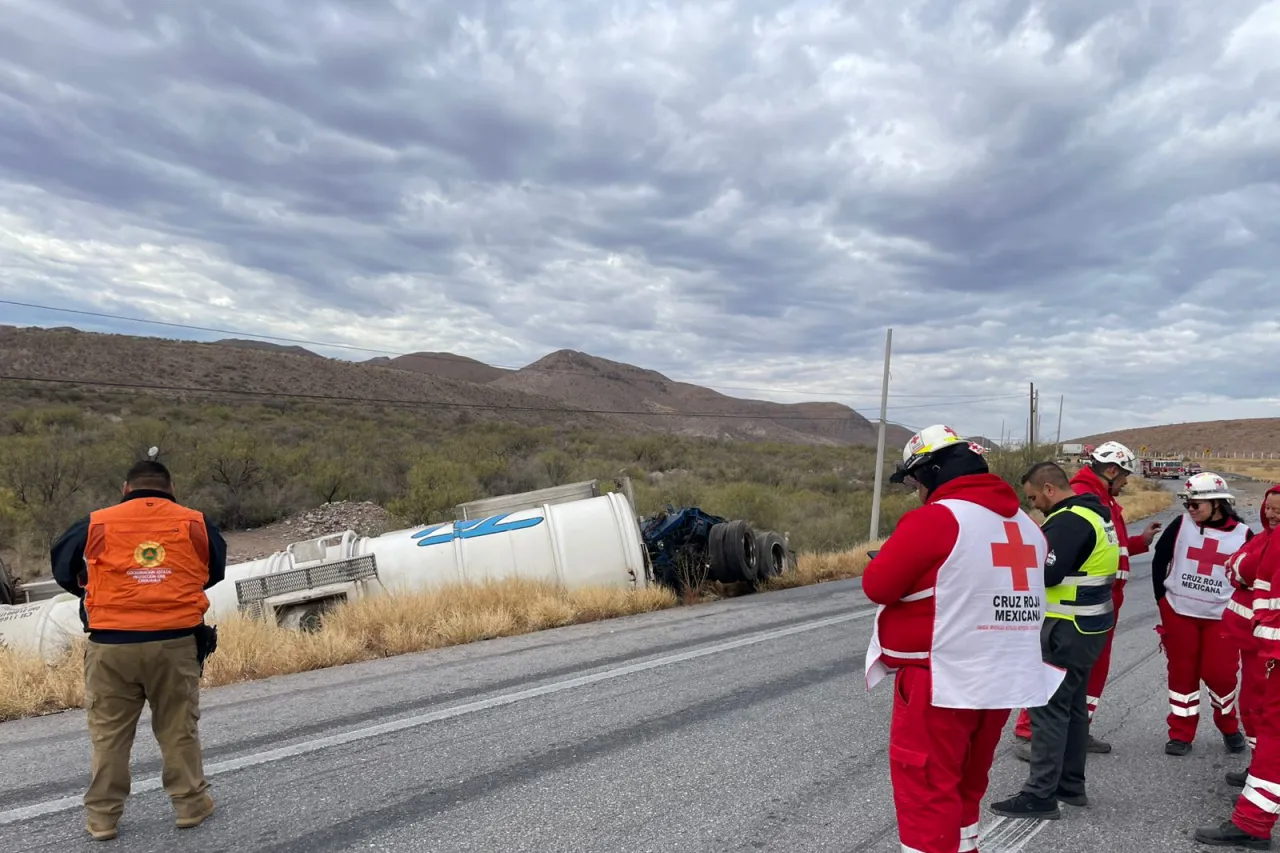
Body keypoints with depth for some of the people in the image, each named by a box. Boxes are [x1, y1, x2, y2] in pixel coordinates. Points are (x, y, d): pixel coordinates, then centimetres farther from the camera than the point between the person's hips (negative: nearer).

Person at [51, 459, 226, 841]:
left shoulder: (95, 524, 0)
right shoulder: (196, 524, 1)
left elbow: (63, 569, 15)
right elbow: (215, 572, 15)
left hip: (112, 646, 0)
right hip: (176, 643, 0)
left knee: (109, 734, 14)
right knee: (179, 729, 12)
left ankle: (102, 816, 21)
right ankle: (191, 804, 20)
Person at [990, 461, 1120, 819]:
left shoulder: (1069, 521, -20)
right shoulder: (1095, 514, 13)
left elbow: (1045, 573, -27)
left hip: (1067, 630, -11)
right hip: (1087, 626, 11)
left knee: (1047, 707, -6)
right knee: (1072, 705, 17)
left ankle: (1040, 795, -1)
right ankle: (1070, 784, 26)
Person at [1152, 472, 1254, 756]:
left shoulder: (1243, 535, -4)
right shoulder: (1181, 525, -4)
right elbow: (1159, 560, 4)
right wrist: (1163, 598, 4)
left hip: (1221, 618, 0)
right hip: (1179, 613, 1)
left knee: (1220, 674, 2)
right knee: (1182, 673, 7)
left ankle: (1230, 728, 30)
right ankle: (1181, 734, 19)